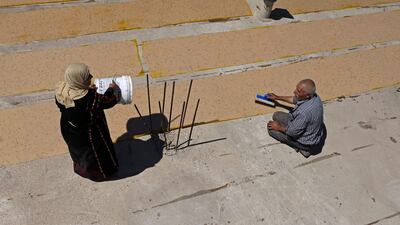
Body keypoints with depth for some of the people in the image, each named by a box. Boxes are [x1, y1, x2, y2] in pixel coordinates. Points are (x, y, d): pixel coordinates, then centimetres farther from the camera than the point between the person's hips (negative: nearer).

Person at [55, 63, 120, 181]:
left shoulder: (61, 90, -20)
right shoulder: (90, 98, -40)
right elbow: (107, 101, -22)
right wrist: (112, 89, -2)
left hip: (68, 130, 6)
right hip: (88, 134, -6)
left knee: (78, 149, 34)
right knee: (95, 151, 24)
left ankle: (80, 167, 61)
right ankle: (99, 172, 49)